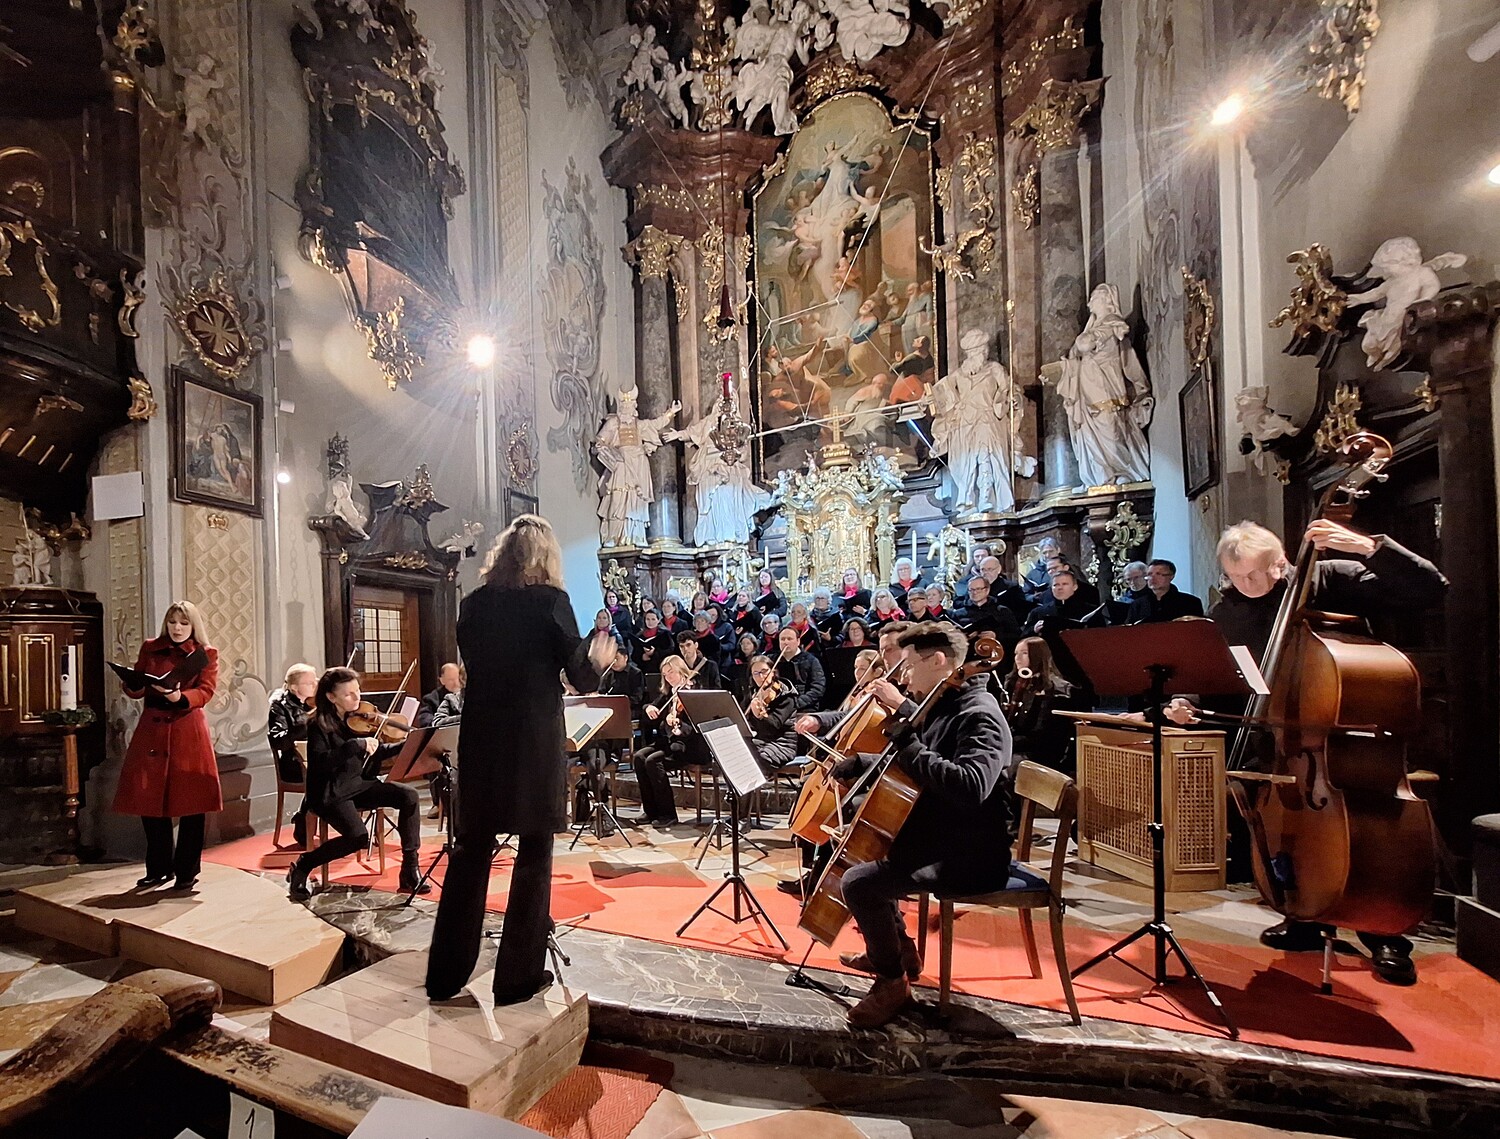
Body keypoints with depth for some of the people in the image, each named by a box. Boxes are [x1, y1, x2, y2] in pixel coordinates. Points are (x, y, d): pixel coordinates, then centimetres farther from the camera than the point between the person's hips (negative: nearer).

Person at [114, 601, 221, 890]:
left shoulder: (206, 654, 3)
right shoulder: (150, 648, 11)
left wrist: (179, 697, -28)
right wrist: (133, 683, -13)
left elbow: (206, 691, -9)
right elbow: (135, 690, 10)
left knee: (191, 803, 0)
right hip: (151, 729, 3)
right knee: (149, 800, 6)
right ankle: (158, 868, 23)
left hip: (189, 731, -3)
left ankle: (187, 870, 12)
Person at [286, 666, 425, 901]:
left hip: (359, 784, 6)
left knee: (408, 796, -16)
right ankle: (302, 867, 1)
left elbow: (377, 753, 10)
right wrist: (356, 745, -35)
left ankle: (410, 869, -8)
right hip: (330, 793, -6)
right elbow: (319, 762, -26)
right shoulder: (319, 724, -12)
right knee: (359, 837, -27)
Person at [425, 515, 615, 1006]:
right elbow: (580, 675, -8)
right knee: (534, 855, 9)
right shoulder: (551, 600, -10)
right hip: (536, 745, -4)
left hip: (481, 742, 5)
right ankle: (517, 975, 18)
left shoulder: (474, 603, 3)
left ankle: (446, 973, 28)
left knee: (470, 853, 16)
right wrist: (598, 660, 13)